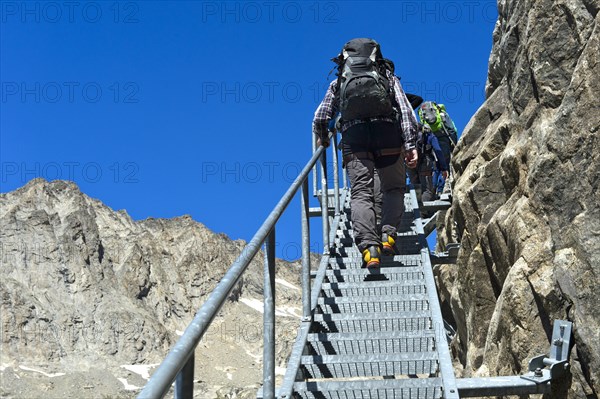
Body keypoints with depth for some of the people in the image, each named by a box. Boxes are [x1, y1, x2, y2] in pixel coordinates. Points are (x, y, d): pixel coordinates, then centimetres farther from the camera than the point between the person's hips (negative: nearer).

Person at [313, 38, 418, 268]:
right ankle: (388, 232, -11)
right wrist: (410, 144, 1)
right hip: (387, 131, 0)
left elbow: (320, 118, 16)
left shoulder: (338, 83, 25)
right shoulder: (389, 77, 24)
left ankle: (368, 245, -25)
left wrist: (323, 140, 36)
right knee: (394, 188, 13)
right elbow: (406, 110, 8)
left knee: (361, 193, -4)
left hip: (353, 136, 0)